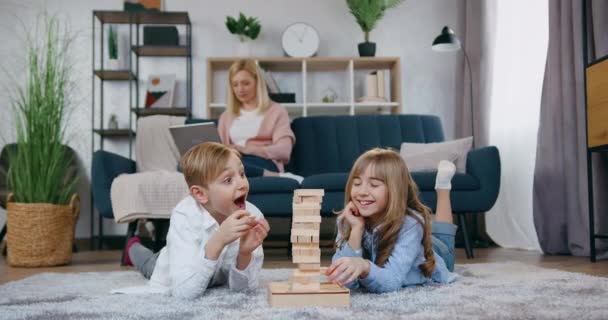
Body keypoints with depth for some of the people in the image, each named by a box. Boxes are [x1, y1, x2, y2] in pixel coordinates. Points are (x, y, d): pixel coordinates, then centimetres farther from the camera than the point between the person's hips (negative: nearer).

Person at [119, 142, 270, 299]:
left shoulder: (252, 215, -34)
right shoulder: (184, 217, -40)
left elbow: (241, 286, -30)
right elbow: (184, 292, -48)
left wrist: (245, 251, -49)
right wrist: (217, 241, -58)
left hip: (218, 279, 2)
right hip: (175, 280, -2)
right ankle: (134, 247, 56)